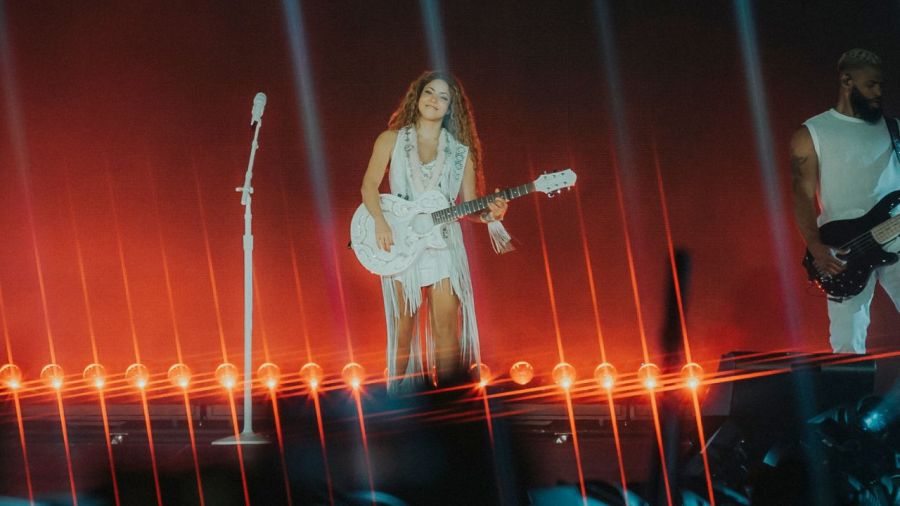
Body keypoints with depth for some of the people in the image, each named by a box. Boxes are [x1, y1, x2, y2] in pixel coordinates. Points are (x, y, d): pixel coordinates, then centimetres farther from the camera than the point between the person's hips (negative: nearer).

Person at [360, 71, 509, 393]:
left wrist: (489, 214, -15)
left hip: (443, 245, 1)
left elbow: (470, 205, 7)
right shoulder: (391, 140, 7)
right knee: (403, 326, 2)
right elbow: (369, 184, -3)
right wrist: (380, 222, -19)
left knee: (446, 328, -4)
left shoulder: (461, 152, 10)